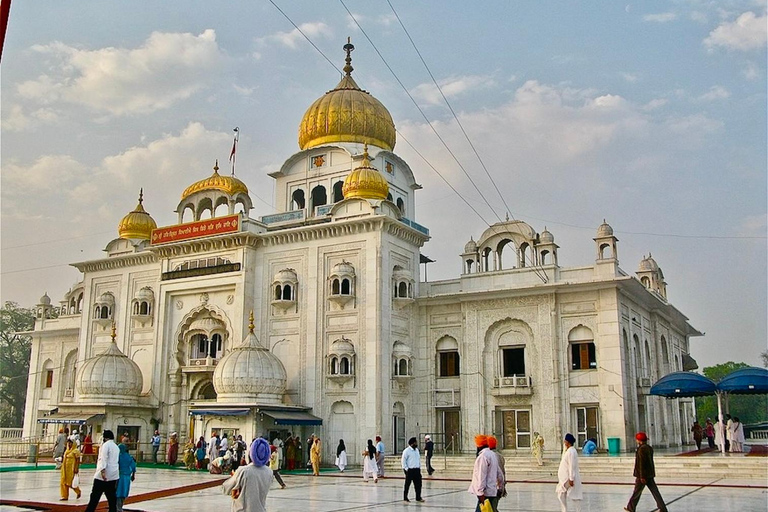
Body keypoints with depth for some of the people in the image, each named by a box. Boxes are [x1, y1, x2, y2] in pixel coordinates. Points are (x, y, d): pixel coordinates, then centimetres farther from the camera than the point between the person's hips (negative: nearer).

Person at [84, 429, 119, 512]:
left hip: (103, 476, -7)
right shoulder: (116, 447, 18)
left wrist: (102, 471, -25)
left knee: (95, 497, -3)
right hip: (114, 476, 7)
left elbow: (104, 458, -17)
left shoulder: (106, 445, -5)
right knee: (112, 498, 7)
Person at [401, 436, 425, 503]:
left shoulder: (417, 450, 11)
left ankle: (418, 497, 17)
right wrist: (406, 469, -13)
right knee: (407, 484, 2)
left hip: (417, 470, 7)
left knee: (418, 484, 7)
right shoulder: (407, 451, -11)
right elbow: (403, 460, -11)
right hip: (410, 470, -7)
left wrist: (419, 468, 13)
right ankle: (405, 498, 12)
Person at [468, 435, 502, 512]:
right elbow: (500, 475, 21)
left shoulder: (483, 456, -15)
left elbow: (482, 476, -19)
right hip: (493, 491, 9)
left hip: (486, 493, -9)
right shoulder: (493, 454, 14)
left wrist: (481, 493, -19)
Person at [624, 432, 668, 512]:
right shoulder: (649, 448, 10)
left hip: (643, 475, -8)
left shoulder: (642, 449, -18)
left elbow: (642, 463, -21)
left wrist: (642, 476, -21)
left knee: (637, 492, 5)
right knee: (655, 491, 7)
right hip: (650, 474, 8)